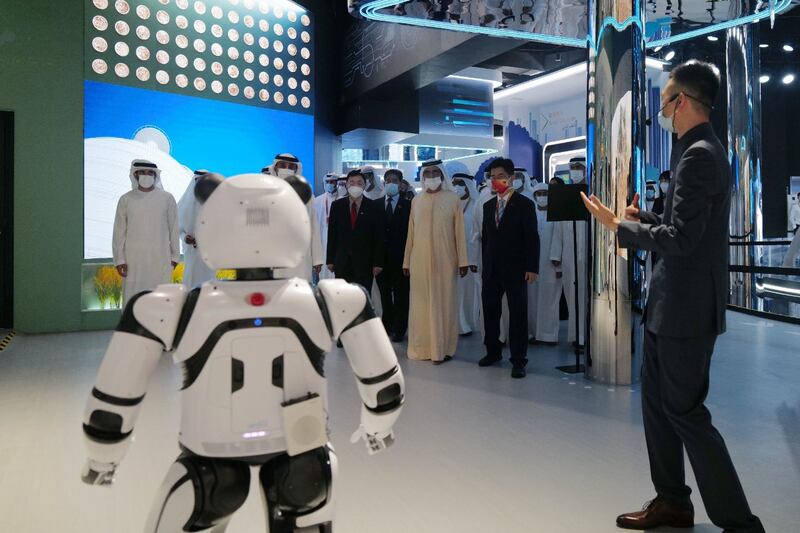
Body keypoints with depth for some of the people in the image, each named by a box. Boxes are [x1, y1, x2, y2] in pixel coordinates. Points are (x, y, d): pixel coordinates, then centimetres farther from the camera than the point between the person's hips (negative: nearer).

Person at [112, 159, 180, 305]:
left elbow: (173, 228, 7)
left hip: (160, 258, 0)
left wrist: (175, 255, 6)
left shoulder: (167, 198, 3)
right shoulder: (126, 199, 4)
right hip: (133, 259, 1)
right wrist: (119, 259, 2)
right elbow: (119, 231, 6)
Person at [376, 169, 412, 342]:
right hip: (382, 256, 3)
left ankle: (399, 329, 12)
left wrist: (408, 256, -11)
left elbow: (411, 231, -5)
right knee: (384, 293, 12)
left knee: (400, 294, 3)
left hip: (400, 256, -3)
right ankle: (387, 326, 24)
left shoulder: (408, 205, -1)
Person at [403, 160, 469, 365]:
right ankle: (422, 347, 15)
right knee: (421, 304, 6)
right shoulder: (416, 201, 9)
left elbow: (459, 231, -1)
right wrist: (406, 261, 7)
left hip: (444, 260, -2)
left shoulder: (453, 199, 1)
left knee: (443, 303, 3)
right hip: (420, 261, 3)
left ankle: (442, 349, 10)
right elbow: (411, 233, 9)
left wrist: (463, 260, -6)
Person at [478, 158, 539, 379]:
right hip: (492, 268, 5)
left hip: (515, 269, -5)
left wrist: (532, 267, -13)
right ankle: (493, 351, 26)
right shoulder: (488, 206, 13)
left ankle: (518, 360, 8)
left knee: (518, 313, 0)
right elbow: (485, 237, 14)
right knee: (490, 311, 10)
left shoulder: (524, 204, -3)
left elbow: (532, 238, -7)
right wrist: (485, 264, 9)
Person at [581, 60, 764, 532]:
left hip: (686, 309, -10)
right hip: (670, 304, 10)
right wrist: (641, 217, 12)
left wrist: (620, 227, -14)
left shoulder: (699, 156, -18)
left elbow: (681, 239, -24)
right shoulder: (700, 152, 13)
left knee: (686, 412, 0)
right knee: (658, 403, 17)